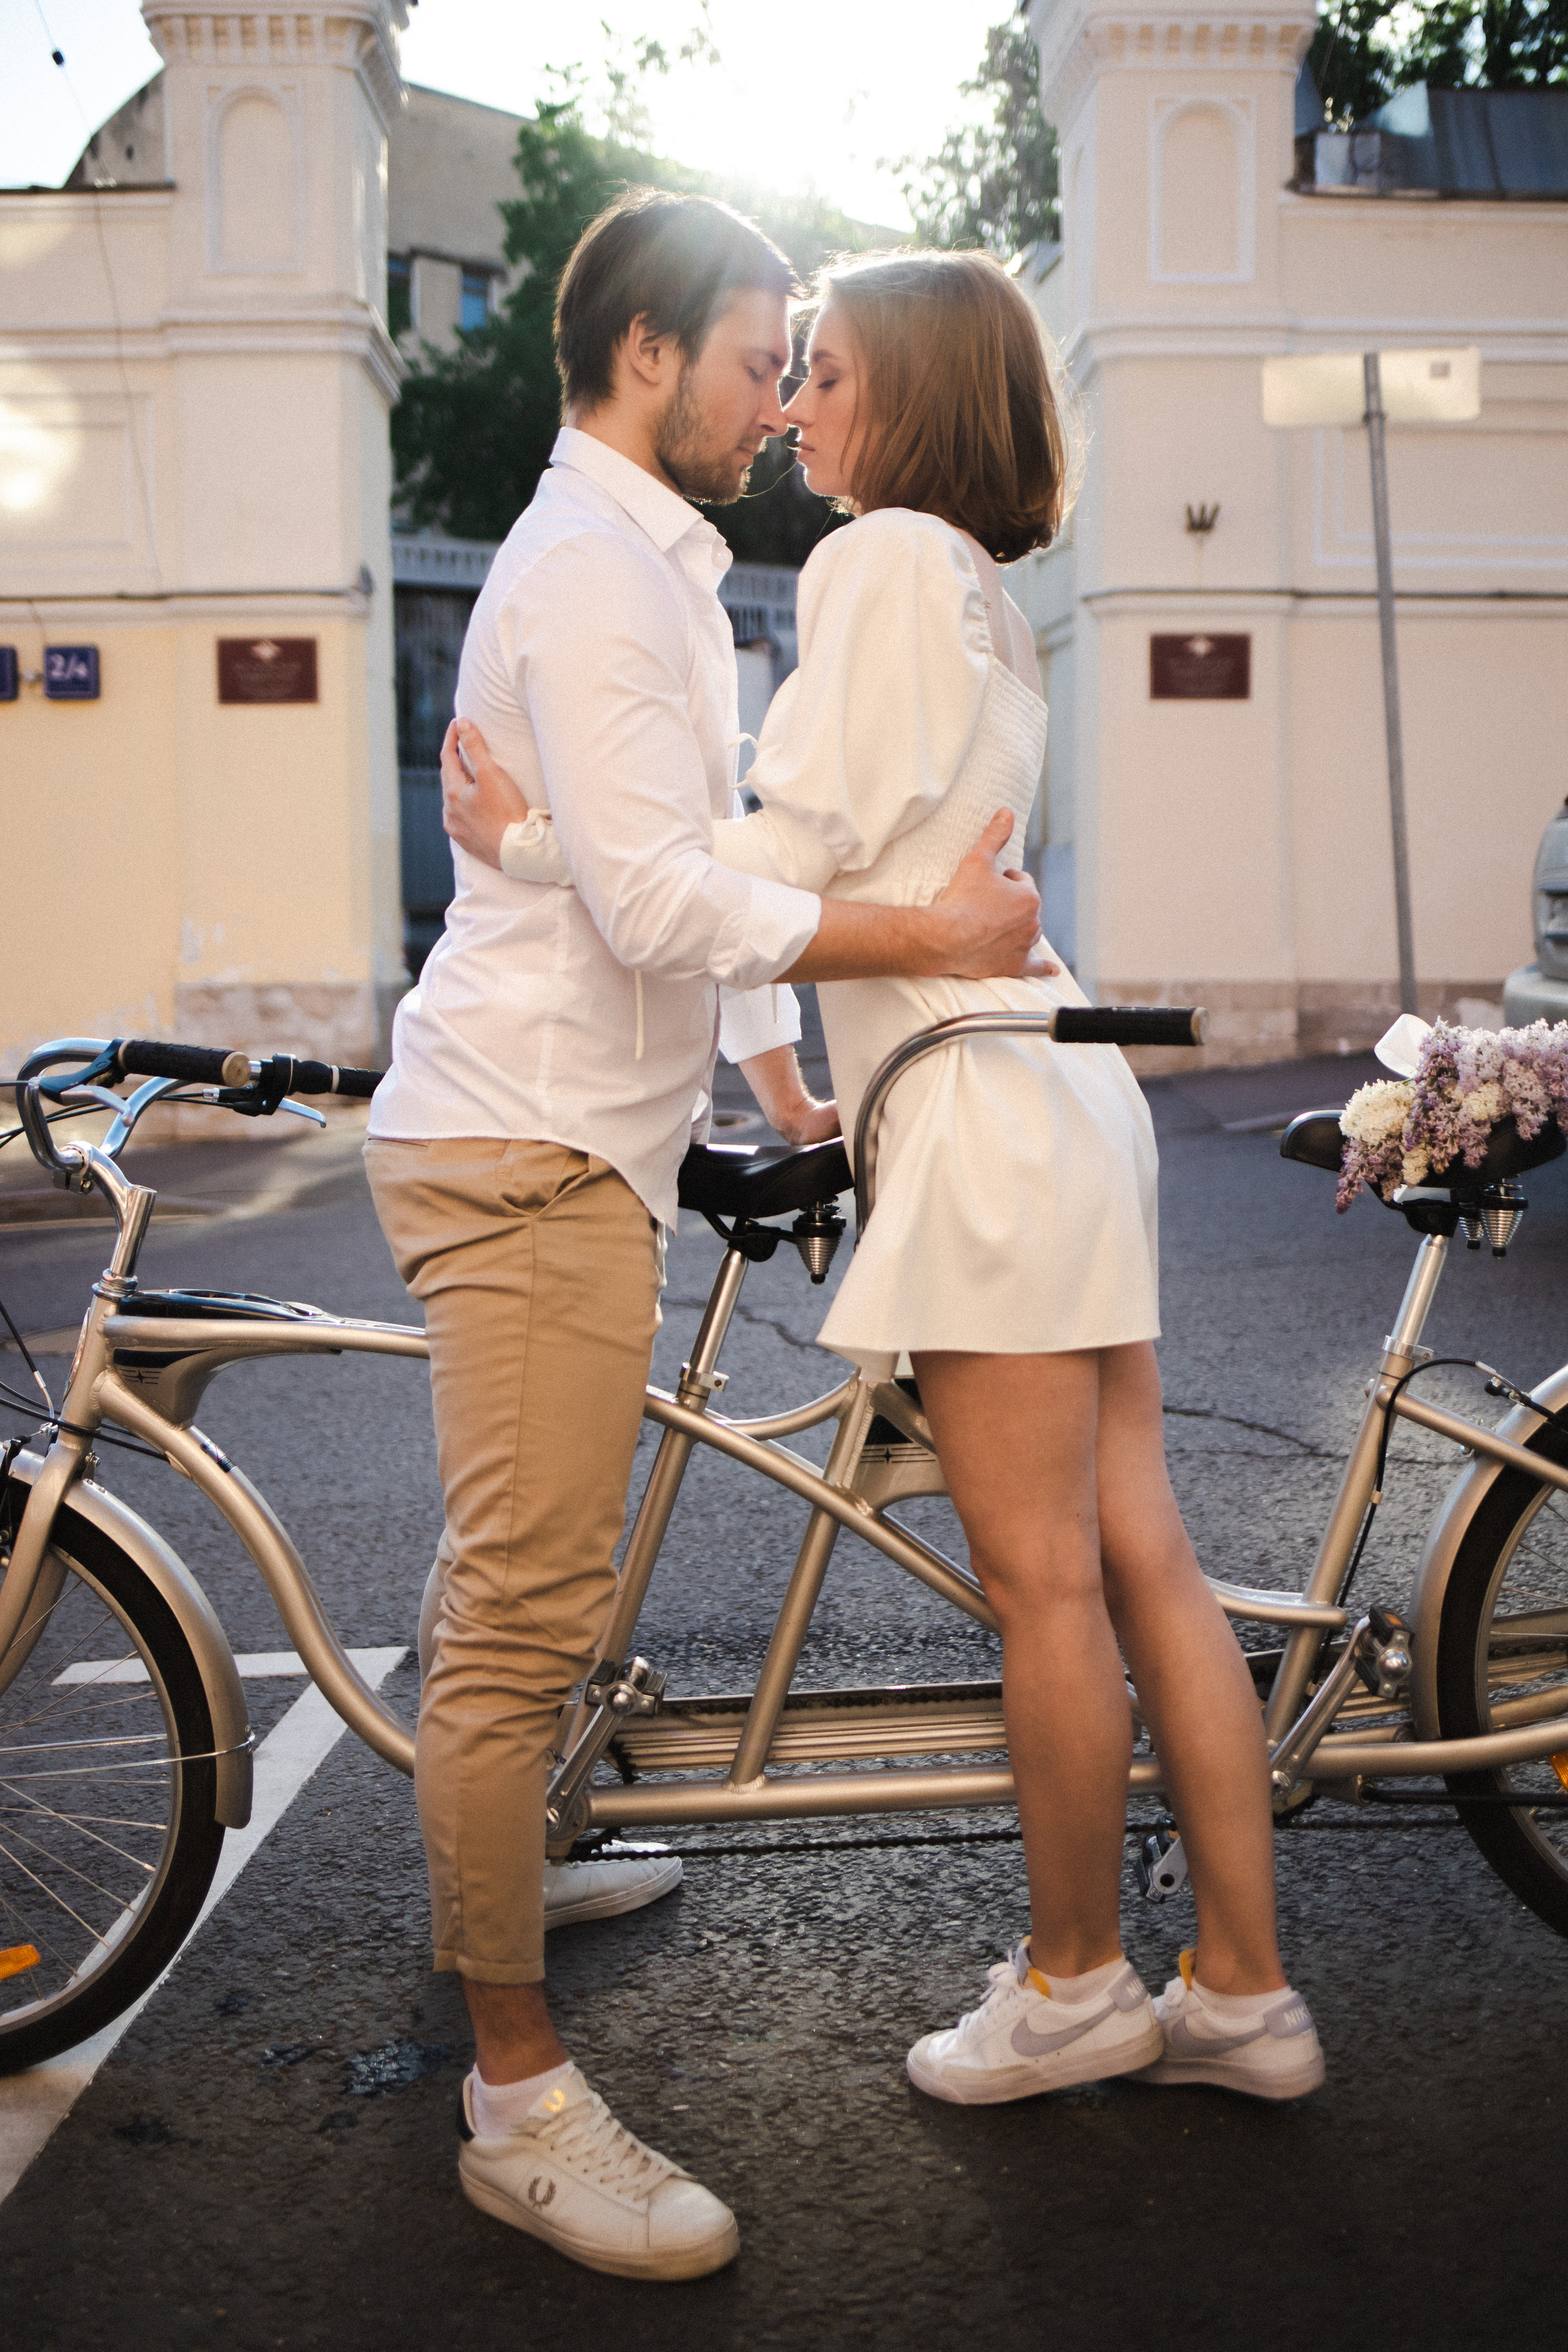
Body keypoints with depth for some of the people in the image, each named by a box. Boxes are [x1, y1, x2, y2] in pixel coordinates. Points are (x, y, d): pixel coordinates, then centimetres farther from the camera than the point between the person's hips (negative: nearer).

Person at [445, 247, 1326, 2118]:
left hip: (984, 1113, -10)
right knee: (1142, 1562, 10)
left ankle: (1074, 1983, 19)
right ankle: (1244, 1992, 20)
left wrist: (532, 844, -8)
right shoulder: (976, 589, 22)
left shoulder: (884, 556, -8)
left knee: (1042, 1582, 2)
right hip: (1051, 1089, 10)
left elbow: (794, 852, -14)